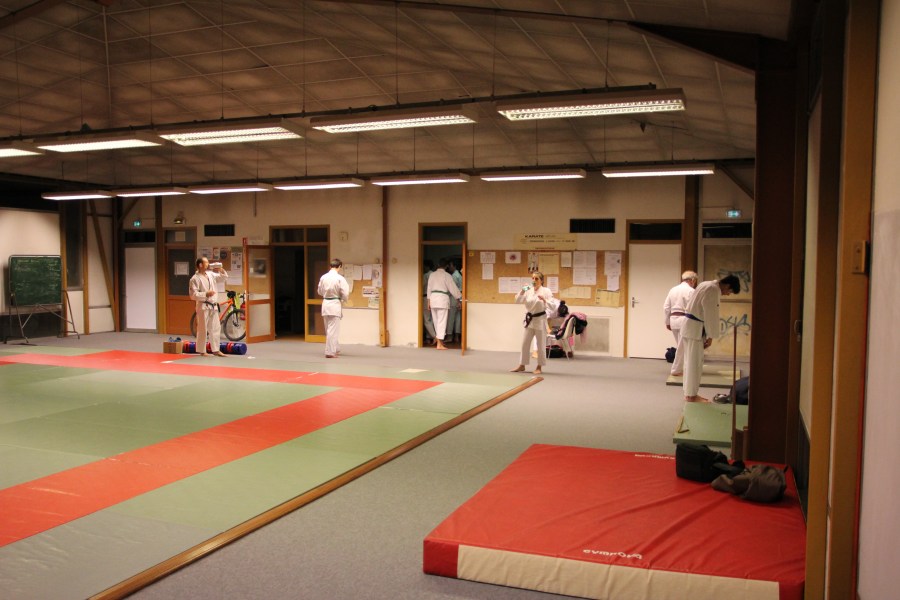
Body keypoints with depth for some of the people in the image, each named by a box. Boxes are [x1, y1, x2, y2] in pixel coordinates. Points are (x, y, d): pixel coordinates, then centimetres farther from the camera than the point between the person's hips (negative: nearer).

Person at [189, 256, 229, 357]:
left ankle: (215, 350, 16)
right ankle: (202, 351, 8)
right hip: (203, 306, -7)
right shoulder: (195, 279, -10)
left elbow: (224, 277, 19)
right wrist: (206, 294, -20)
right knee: (203, 329, -2)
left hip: (213, 306, 7)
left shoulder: (211, 274, 10)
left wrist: (221, 270, 1)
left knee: (216, 328, 9)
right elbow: (193, 294, -14)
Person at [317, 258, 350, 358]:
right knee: (333, 330, 0)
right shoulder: (340, 278, -14)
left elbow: (320, 292, 12)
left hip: (325, 304, 6)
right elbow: (345, 294, -11)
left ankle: (336, 349, 32)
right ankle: (330, 352, 1)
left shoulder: (323, 277, 0)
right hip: (335, 305, -6)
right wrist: (344, 299, 9)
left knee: (329, 329, 18)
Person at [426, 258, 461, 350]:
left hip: (433, 298, 5)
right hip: (442, 298, -5)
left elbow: (429, 288, 10)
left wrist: (429, 301, 14)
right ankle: (439, 344, -6)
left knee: (436, 321, 16)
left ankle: (438, 339, 28)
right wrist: (460, 297, 11)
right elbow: (453, 288, -2)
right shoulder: (446, 275, -6)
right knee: (442, 321, -3)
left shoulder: (432, 275, 8)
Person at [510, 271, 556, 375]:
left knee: (540, 345, 4)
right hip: (529, 320, 4)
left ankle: (539, 367, 16)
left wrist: (544, 300, -29)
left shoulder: (546, 291, -9)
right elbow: (518, 301, -3)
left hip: (540, 320, -4)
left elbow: (553, 307, -14)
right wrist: (522, 291, -17)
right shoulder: (528, 290, 3)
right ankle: (522, 365, 21)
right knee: (525, 343, 10)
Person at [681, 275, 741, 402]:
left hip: (691, 326, 10)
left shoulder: (708, 286, 16)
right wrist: (710, 336, -9)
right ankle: (691, 395, 2)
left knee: (691, 361, 13)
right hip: (694, 328, -10)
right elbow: (709, 314, -17)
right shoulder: (713, 289, -15)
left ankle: (689, 393, 19)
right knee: (695, 362, -4)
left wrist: (707, 335, 13)